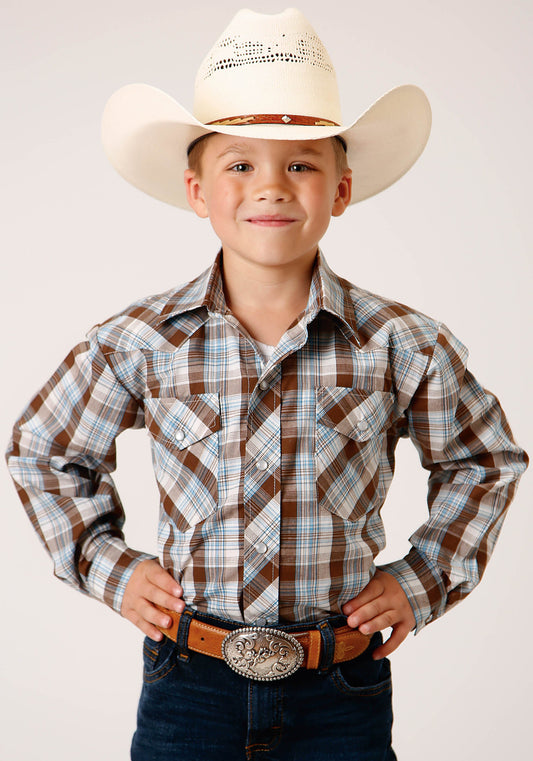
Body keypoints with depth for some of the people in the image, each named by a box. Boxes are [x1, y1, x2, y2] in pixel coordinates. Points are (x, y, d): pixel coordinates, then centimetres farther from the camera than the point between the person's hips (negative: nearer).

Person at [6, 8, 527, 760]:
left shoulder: (400, 345, -6)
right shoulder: (139, 344, -6)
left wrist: (423, 579, 4)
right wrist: (107, 564, 4)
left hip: (344, 695, 0)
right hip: (188, 682, 0)